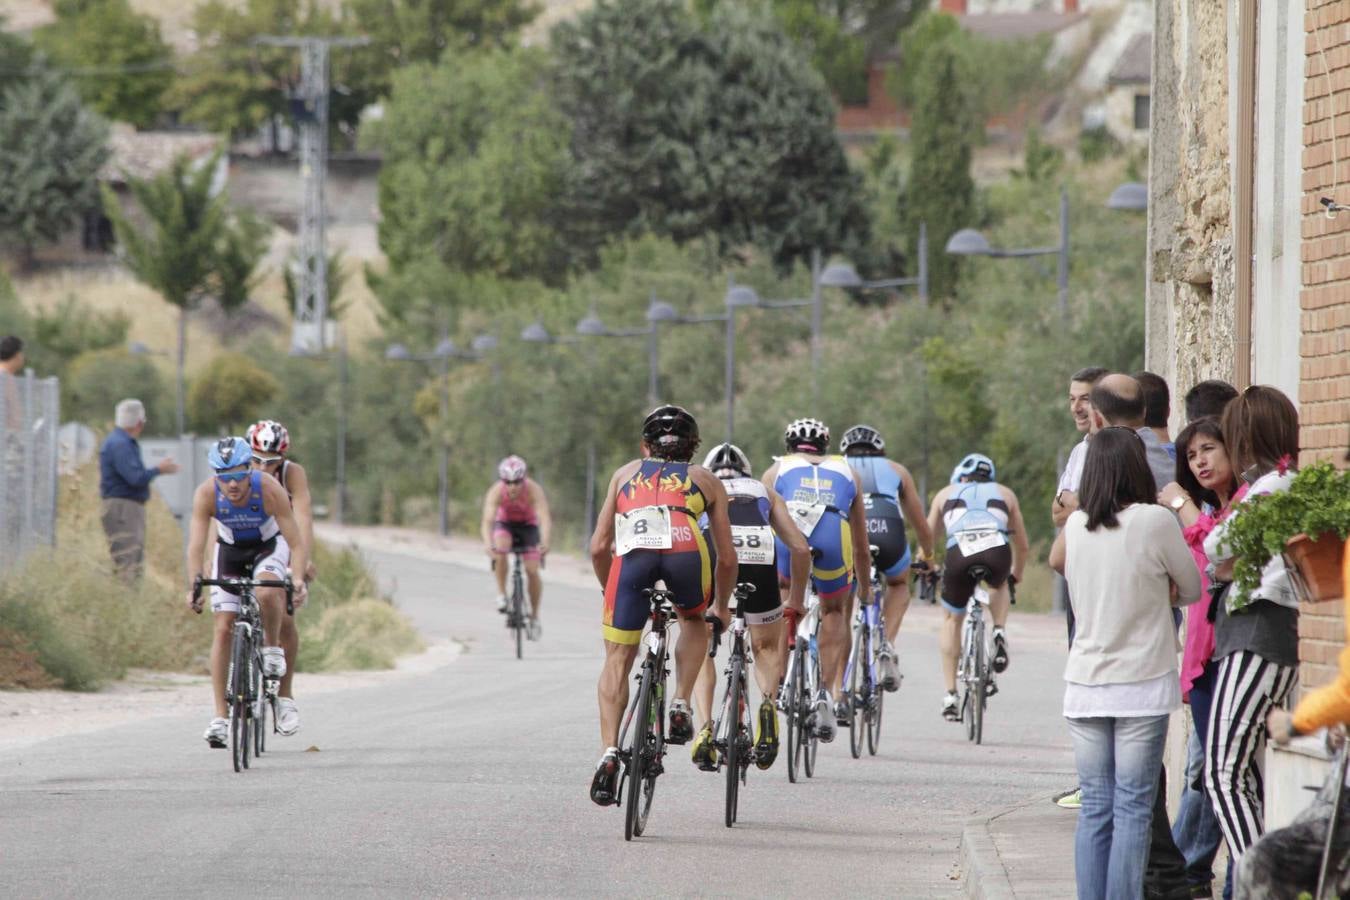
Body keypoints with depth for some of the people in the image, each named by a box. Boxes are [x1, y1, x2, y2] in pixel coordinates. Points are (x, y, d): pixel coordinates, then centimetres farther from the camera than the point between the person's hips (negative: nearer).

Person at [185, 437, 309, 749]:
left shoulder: (270, 489, -32)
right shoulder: (206, 494, -28)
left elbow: (296, 543, -29)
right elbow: (196, 545, -32)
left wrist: (300, 580, -43)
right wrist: (193, 586, -46)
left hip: (269, 546, -2)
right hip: (230, 550, 2)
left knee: (267, 593, -34)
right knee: (223, 629, -7)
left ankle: (272, 648, -4)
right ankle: (220, 717, -4)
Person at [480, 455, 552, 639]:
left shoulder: (534, 490, -32)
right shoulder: (496, 492, -31)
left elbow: (545, 519, -43)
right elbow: (487, 521, -41)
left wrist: (544, 543, -61)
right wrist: (488, 544, -60)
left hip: (528, 525, 0)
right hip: (505, 524, 0)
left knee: (532, 570, -11)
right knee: (500, 548, -33)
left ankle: (534, 617, 6)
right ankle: (501, 595, -17)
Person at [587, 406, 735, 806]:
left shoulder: (626, 473, 34)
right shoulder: (705, 480, 32)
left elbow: (599, 548, 28)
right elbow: (727, 557, 29)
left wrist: (611, 593, 43)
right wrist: (722, 607, 44)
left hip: (633, 552, 0)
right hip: (686, 549, 0)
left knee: (617, 660, 11)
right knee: (694, 620, 33)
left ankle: (609, 751, -5)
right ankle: (681, 706, 18)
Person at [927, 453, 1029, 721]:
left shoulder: (947, 494, 31)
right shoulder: (1004, 494, 32)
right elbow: (1022, 546, 37)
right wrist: (1015, 577, 53)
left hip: (959, 552, -1)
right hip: (997, 551, 1)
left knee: (952, 619, 23)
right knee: (999, 586, 38)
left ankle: (950, 694, 16)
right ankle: (1000, 633, 11)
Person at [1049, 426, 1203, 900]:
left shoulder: (1076, 526, 2)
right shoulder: (1155, 521, -9)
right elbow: (1190, 589, 2)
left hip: (1084, 684, 4)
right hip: (1142, 683, -4)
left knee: (1094, 810, 7)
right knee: (1133, 811, -3)